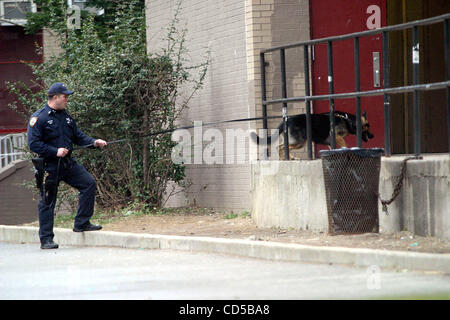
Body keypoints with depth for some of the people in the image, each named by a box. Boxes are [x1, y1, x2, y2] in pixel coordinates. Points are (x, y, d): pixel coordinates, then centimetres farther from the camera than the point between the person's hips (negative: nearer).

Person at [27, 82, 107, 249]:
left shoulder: (66, 117, 12)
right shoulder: (39, 118, -11)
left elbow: (79, 136, 17)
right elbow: (33, 144, -16)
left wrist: (94, 142, -1)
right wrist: (55, 151, -20)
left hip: (68, 163, 7)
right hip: (49, 166, -7)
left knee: (89, 183, -3)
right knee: (47, 202, -1)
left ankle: (81, 223, 7)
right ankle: (46, 240, 7)